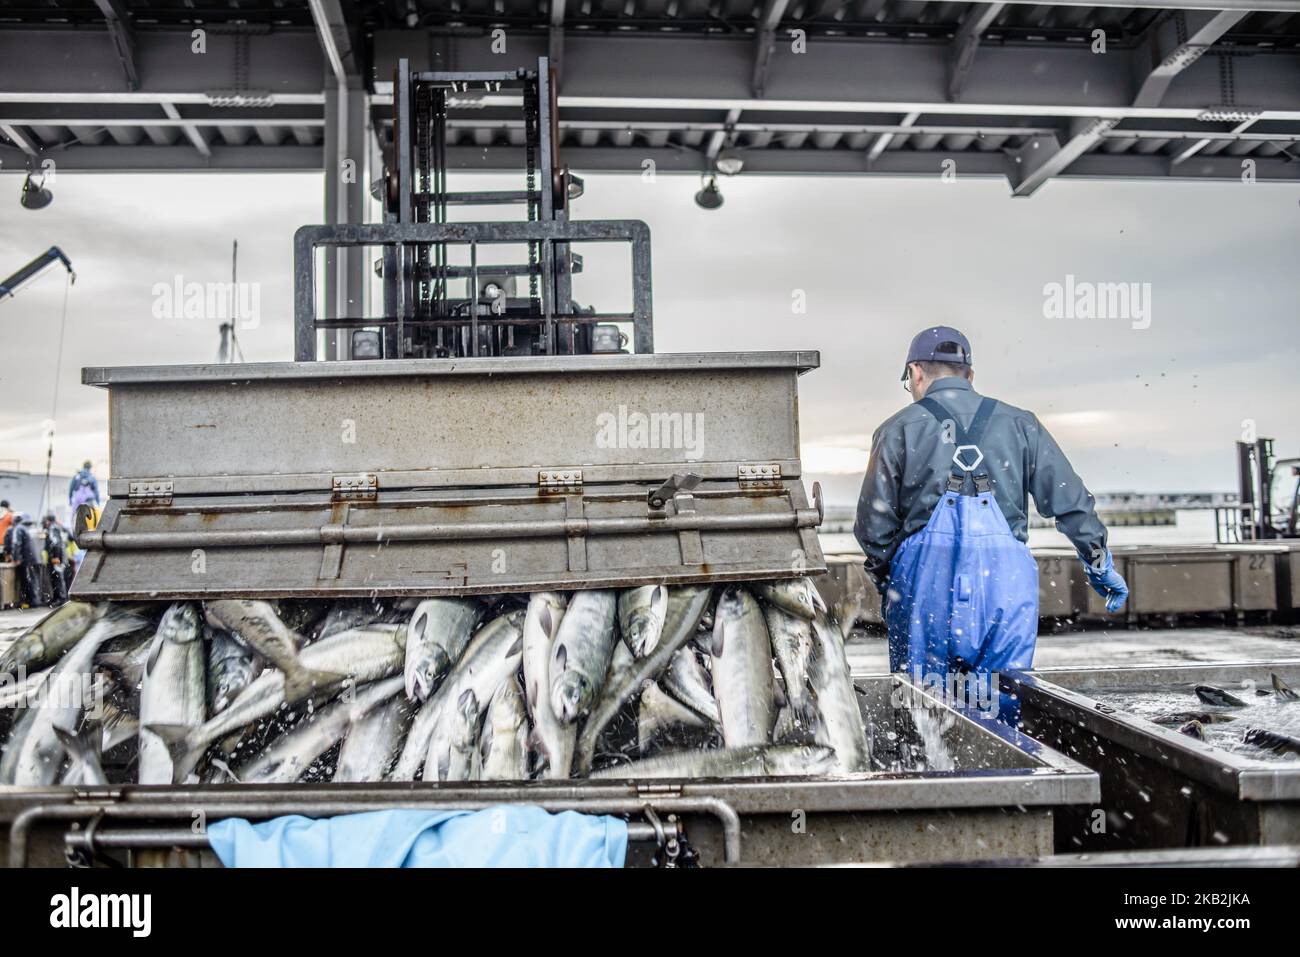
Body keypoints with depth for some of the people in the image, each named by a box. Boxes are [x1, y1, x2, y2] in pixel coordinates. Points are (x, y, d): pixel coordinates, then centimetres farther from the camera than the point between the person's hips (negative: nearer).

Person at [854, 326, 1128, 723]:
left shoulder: (898, 429, 5)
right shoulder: (1019, 423, 12)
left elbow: (874, 525, 3)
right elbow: (1071, 502, 11)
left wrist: (882, 575, 19)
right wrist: (1101, 565, 23)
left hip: (926, 578, -1)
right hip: (1007, 579, 2)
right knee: (1003, 708, 8)